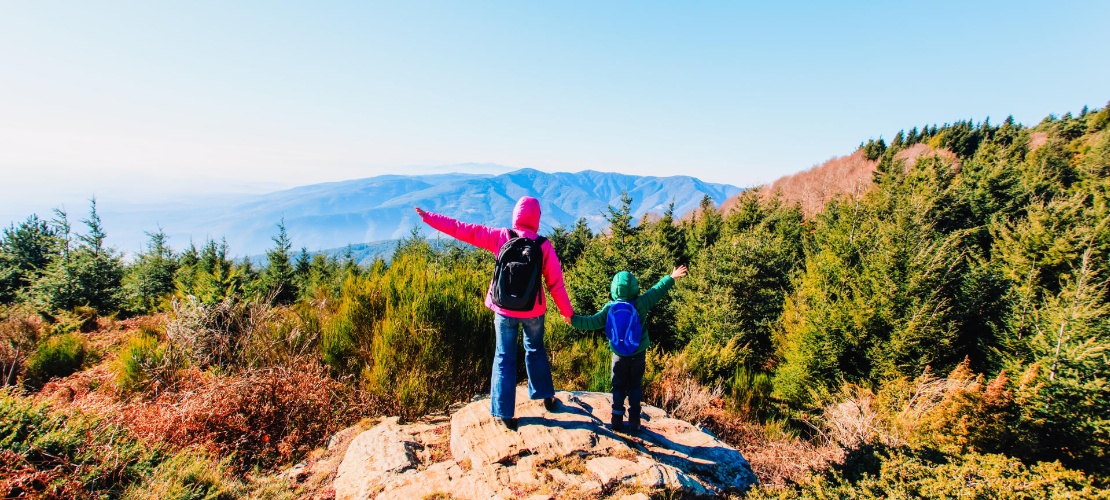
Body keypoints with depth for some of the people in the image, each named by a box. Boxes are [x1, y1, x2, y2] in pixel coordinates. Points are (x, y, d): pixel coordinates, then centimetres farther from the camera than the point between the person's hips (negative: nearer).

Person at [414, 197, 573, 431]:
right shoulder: (544, 245, -10)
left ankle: (505, 413, 17)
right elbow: (556, 282, -6)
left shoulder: (500, 237, -10)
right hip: (533, 311, 1)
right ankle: (546, 397, 36)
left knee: (505, 359, 13)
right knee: (536, 350, 25)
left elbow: (462, 230, -6)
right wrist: (566, 311, 6)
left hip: (505, 310, 0)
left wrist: (429, 217, 3)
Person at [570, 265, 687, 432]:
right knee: (635, 387, 13)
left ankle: (617, 421, 16)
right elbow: (656, 291, -4)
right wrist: (671, 278, 8)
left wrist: (574, 320, 2)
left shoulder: (609, 308, -11)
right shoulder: (639, 304, -14)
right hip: (638, 355, 0)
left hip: (619, 356, 1)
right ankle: (634, 423, 17)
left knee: (618, 387, 13)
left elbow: (592, 322, -11)